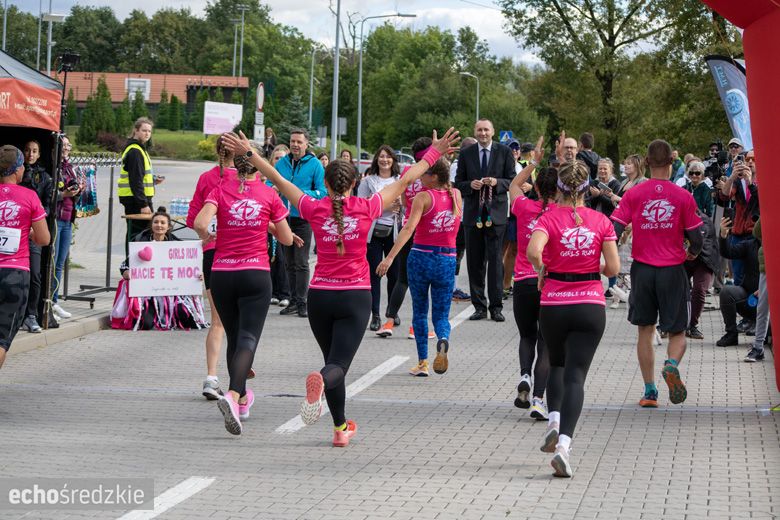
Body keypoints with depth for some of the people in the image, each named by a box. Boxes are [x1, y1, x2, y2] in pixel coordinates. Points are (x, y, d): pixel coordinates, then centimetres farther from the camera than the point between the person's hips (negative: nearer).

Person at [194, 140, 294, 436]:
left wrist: (206, 237, 5)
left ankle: (243, 400, 30)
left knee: (233, 337, 18)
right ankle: (233, 395, -34)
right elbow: (286, 239, 4)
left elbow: (200, 223, -16)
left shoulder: (221, 190, -1)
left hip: (221, 274, 2)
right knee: (248, 339, -10)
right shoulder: (268, 195, -1)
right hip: (256, 274, -2)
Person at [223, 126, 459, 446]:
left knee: (334, 361, 17)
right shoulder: (366, 209, -3)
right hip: (355, 297, -2)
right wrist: (434, 153, 16)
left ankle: (340, 428, 19)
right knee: (339, 365, -7)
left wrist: (248, 154, 15)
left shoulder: (315, 209, -2)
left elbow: (279, 181, 5)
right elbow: (403, 182, 6)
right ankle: (320, 380, -43)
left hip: (320, 296, 2)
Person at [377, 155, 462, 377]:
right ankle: (443, 340, -25)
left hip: (421, 257, -3)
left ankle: (422, 362, 10)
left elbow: (408, 228, -21)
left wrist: (390, 258, -26)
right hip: (447, 260, 3)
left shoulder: (423, 197, -10)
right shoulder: (456, 195, 4)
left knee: (419, 312, 13)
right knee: (441, 315, 9)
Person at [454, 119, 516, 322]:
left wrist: (497, 183, -15)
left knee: (495, 260, -5)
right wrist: (470, 185, -10)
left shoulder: (504, 152, 4)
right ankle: (479, 306, 11)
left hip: (496, 213, -2)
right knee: (475, 261, 4)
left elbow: (513, 181, 3)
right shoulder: (466, 154, 9)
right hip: (473, 214, 2)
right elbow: (458, 183, 10)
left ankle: (496, 306, 0)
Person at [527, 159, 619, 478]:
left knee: (557, 365, 25)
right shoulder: (601, 221, -1)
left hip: (553, 304, 0)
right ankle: (564, 443, -19)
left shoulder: (550, 218, -5)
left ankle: (554, 419, 2)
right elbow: (613, 268, -5)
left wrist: (541, 270, -5)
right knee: (575, 375, -2)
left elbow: (533, 250, -24)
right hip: (591, 305, 0)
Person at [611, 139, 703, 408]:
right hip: (673, 270, -1)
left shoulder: (633, 194, -3)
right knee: (677, 332, 9)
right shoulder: (683, 196, -5)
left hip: (642, 269, 1)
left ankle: (649, 391, 10)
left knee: (645, 330, 13)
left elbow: (614, 230, -8)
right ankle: (671, 365, -24)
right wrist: (692, 252, 20)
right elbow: (696, 239, -3)